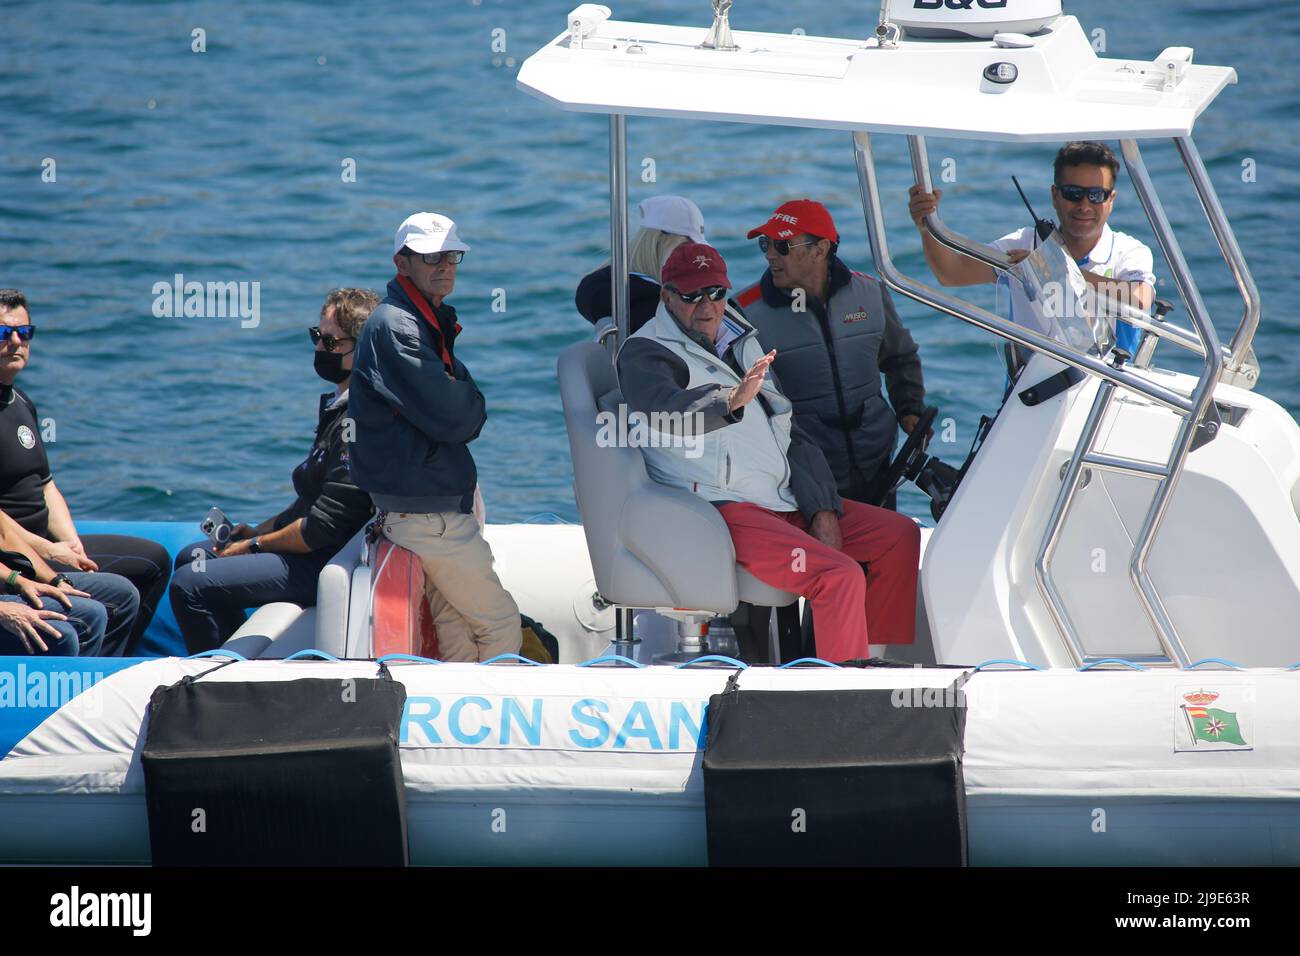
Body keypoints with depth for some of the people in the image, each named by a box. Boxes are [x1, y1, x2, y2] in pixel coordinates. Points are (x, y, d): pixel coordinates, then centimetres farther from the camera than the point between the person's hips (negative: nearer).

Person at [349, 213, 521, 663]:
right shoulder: (394, 327, -17)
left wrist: (462, 402, -5)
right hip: (427, 512, -10)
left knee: (457, 633, 12)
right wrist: (470, 405, -2)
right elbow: (454, 419, -23)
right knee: (501, 626, -5)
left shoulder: (428, 323, 16)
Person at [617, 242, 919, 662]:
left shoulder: (742, 344, 21)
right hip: (722, 512, -8)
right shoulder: (645, 353, -3)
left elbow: (793, 436, 19)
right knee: (840, 576, -26)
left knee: (901, 536, 3)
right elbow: (666, 411, -27)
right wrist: (731, 401, -47)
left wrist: (823, 511, 5)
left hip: (787, 503, 8)